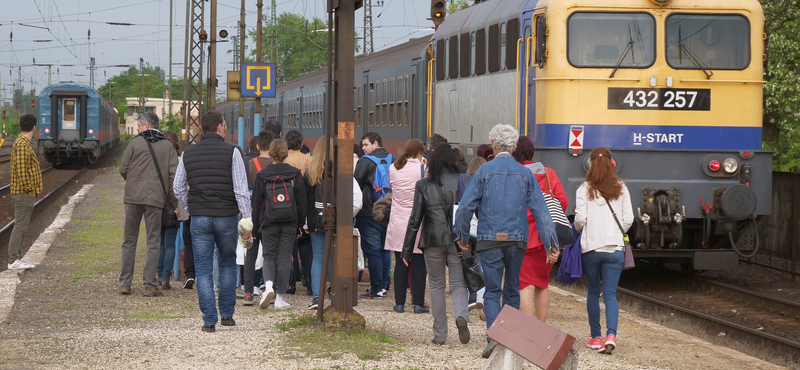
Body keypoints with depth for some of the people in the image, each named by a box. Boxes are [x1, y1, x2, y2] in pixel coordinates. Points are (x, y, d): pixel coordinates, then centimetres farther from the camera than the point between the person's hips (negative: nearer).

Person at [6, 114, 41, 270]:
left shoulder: (24, 143, 16)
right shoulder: (22, 145, -17)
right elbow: (21, 171, -23)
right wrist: (30, 190, -17)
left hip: (25, 194, 10)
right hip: (23, 193, -10)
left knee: (22, 226, 13)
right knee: (20, 226, -9)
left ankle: (17, 259, 17)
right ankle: (13, 261, -8)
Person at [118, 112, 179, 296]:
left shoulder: (135, 142, 0)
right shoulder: (167, 146, 5)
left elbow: (123, 169, 1)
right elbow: (174, 175, -2)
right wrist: (172, 200, 5)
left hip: (133, 198, 0)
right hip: (156, 199, 0)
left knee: (129, 241, 9)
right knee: (153, 243, 4)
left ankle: (125, 283, 8)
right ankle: (150, 285, -1)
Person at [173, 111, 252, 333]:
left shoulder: (188, 154, 5)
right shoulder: (231, 152, -6)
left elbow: (178, 188, 10)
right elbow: (241, 189, -9)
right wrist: (247, 219, -6)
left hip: (199, 217, 2)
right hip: (226, 215, -1)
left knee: (203, 270, 3)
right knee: (228, 264, 17)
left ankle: (209, 320, -2)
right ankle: (227, 314, 18)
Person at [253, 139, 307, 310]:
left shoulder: (262, 175, -2)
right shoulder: (295, 174, 0)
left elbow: (256, 203, 1)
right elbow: (301, 201, 3)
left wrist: (255, 228, 8)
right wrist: (300, 225, 10)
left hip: (269, 222, -1)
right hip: (289, 223, 1)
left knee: (269, 256, 11)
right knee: (284, 258, 6)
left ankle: (269, 285, -16)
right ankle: (280, 297, 6)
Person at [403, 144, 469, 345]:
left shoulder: (423, 185, -2)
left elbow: (415, 219, 0)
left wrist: (407, 250, 7)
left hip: (433, 241, 0)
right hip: (457, 240, 0)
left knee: (436, 286, 11)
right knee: (458, 284, 7)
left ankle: (440, 335, 12)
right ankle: (461, 316, -23)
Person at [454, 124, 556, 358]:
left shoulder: (484, 171, -3)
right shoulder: (525, 174, 4)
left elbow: (466, 206, -5)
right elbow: (540, 210, 1)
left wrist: (462, 235, 8)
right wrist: (551, 243, 2)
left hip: (489, 240, -2)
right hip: (517, 240, 2)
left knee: (492, 291, -2)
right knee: (512, 290, 14)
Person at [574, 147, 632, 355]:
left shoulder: (584, 189, -4)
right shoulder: (621, 189, 3)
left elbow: (580, 219, -9)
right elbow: (628, 220, 2)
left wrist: (578, 230, 13)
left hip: (590, 248, -1)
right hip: (614, 248, 1)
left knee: (593, 293, 13)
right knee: (610, 293, 0)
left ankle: (596, 337, 16)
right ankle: (611, 334, -19)